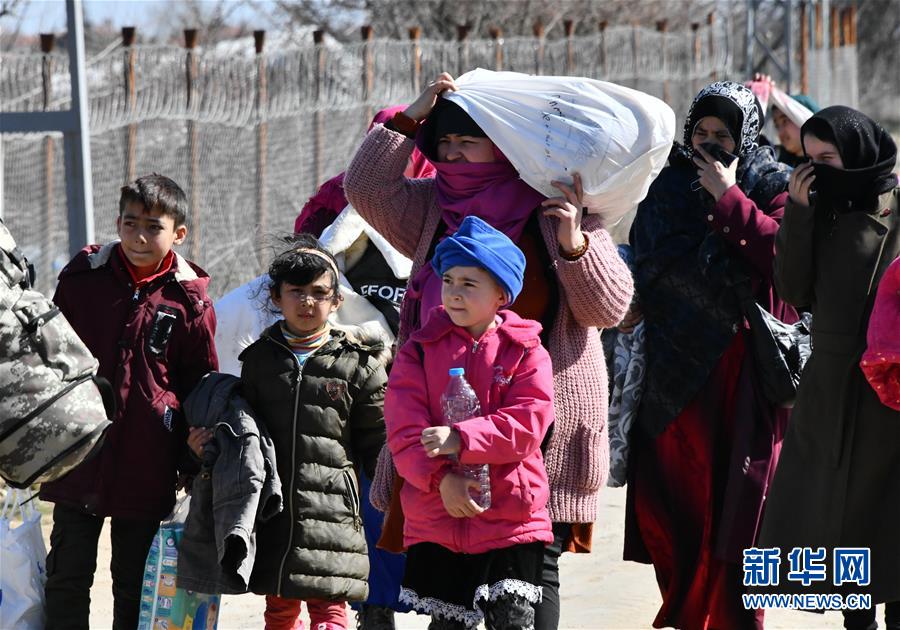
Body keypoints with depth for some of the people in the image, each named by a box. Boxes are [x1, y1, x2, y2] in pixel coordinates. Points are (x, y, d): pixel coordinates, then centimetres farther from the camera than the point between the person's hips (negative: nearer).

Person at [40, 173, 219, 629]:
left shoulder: (189, 299, -3)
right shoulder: (81, 278, 0)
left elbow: (201, 386, 4)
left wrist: (192, 462, 4)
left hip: (144, 467, -1)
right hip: (76, 457, 1)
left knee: (133, 583, 10)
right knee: (68, 576, 3)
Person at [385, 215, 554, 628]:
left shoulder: (526, 351, -1)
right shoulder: (420, 349, 4)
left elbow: (528, 424, -13)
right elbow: (404, 430, -5)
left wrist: (461, 440, -24)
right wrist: (442, 477, -21)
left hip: (511, 520, -2)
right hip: (436, 521, 2)